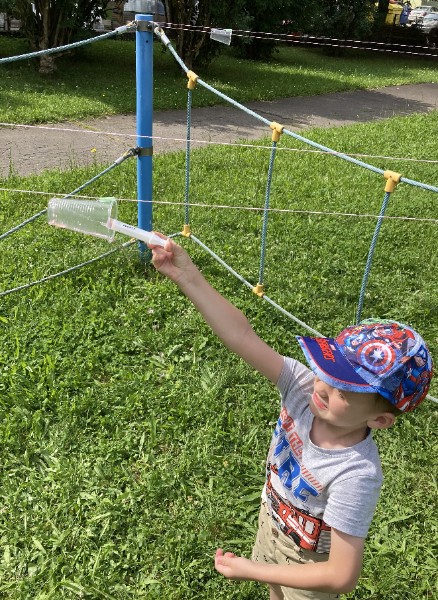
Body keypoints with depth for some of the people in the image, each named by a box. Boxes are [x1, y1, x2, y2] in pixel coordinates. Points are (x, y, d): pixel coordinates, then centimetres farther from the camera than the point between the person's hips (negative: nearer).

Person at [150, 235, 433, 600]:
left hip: (309, 564, -4)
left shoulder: (356, 475, -40)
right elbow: (242, 337, -38)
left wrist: (251, 570, -25)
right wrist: (187, 276, -48)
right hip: (271, 525, 5)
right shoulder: (304, 387, -29)